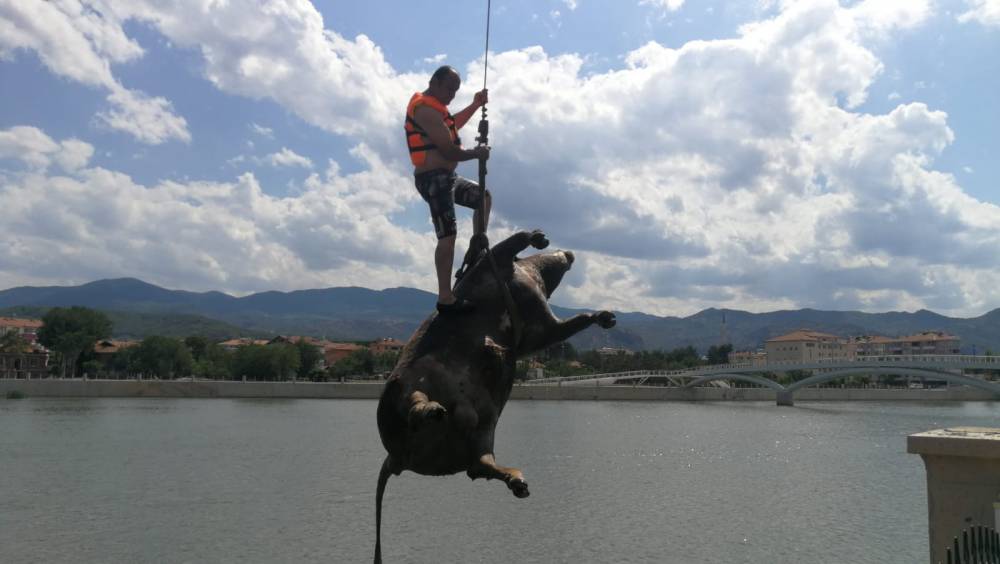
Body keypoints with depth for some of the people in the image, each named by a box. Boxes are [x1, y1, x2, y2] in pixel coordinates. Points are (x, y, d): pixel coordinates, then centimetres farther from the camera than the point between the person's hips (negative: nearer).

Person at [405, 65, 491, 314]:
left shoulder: (430, 105, 16)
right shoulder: (426, 110, -17)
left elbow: (453, 125, 35)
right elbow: (449, 151, -22)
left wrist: (475, 105, 22)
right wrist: (477, 153, -5)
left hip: (445, 177, 11)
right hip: (434, 179, -11)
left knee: (484, 197, 24)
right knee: (448, 235, -16)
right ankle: (445, 298, -16)